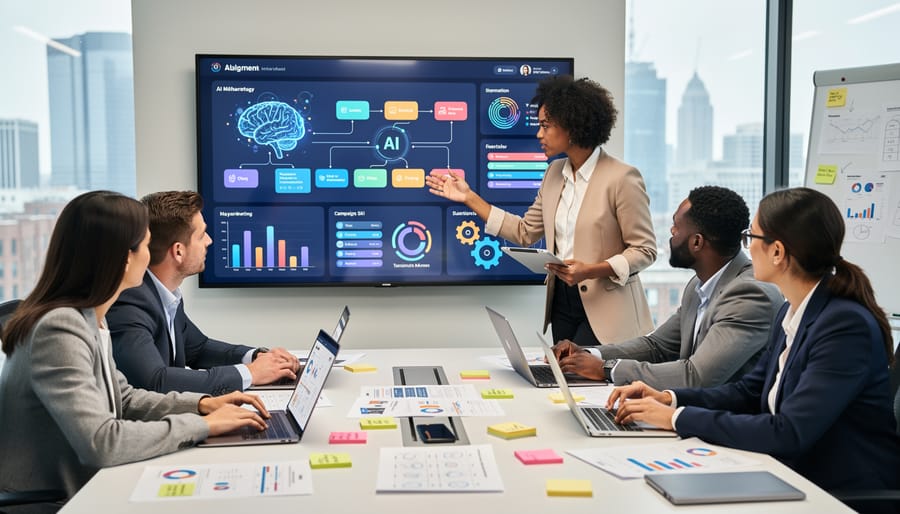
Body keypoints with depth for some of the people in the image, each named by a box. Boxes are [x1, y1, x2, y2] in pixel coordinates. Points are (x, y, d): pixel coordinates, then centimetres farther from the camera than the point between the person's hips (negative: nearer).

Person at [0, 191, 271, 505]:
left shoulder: (89, 320, 4)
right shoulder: (60, 329, -24)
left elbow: (121, 399, 14)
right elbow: (100, 443, -30)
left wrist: (201, 404, 1)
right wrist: (203, 425, -21)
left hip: (80, 490, 8)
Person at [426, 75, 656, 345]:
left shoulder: (621, 178, -14)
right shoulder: (555, 173, 7)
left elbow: (644, 249, -11)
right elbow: (525, 232, 10)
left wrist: (591, 271, -24)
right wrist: (470, 198, 8)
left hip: (606, 310, -6)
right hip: (562, 301, 6)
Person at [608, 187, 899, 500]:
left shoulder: (847, 326, -22)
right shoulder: (791, 313, 5)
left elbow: (788, 434, -27)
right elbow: (749, 391, 13)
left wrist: (678, 418, -21)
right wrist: (669, 399, -2)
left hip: (846, 494, -7)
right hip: (795, 477, 7)